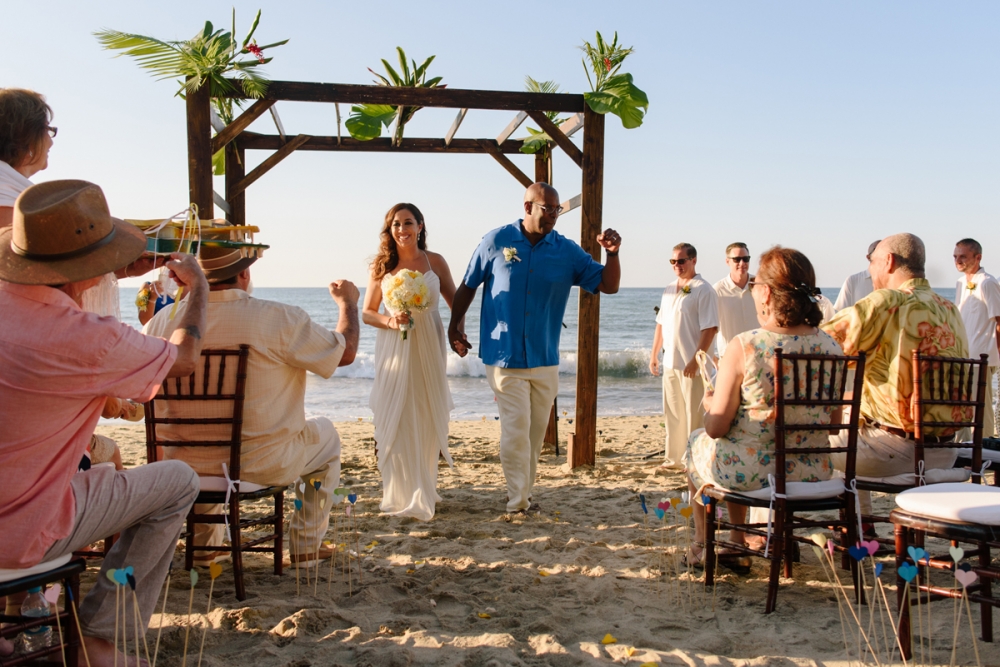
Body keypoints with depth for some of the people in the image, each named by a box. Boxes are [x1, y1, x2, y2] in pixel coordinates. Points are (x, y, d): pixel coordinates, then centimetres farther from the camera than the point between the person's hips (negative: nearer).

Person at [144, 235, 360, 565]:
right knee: (325, 434, 25)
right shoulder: (278, 319, -21)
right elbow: (345, 351, -9)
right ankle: (306, 545, 29)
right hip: (259, 464, -4)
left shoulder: (161, 321, -10)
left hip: (184, 465, 4)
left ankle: (205, 544, 43)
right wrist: (347, 302, 12)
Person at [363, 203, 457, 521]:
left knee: (427, 418, 4)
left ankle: (423, 491, 20)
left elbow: (456, 302, 8)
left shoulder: (435, 262, 3)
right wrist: (390, 321, -13)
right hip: (393, 349, 0)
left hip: (428, 348, 0)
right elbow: (367, 312, 7)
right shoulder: (382, 266, 4)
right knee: (394, 420, -1)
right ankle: (400, 493, 10)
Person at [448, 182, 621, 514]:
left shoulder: (567, 251, 2)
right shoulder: (496, 241, -3)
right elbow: (468, 286, 6)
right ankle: (518, 501, 2)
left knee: (536, 431, 11)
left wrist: (612, 253, -15)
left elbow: (608, 285, 2)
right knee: (516, 428, -9)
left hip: (545, 360, 3)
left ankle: (522, 493, 26)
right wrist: (455, 326, 1)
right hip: (504, 358, -3)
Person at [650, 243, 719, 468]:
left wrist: (696, 360, -20)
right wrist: (654, 354, 16)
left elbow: (710, 328, -15)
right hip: (670, 362, 7)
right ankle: (674, 457, 23)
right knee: (672, 415, 13)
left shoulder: (704, 290, -9)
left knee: (694, 415, 0)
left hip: (691, 364, -7)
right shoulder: (669, 290, 14)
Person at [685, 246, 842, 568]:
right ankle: (739, 540, 49)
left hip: (750, 474, -5)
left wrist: (709, 404, 6)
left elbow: (717, 427, -15)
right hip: (813, 475, 5)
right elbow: (834, 423, 4)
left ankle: (701, 545, 45)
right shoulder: (830, 347, -8)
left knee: (696, 442, 29)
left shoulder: (744, 346, -21)